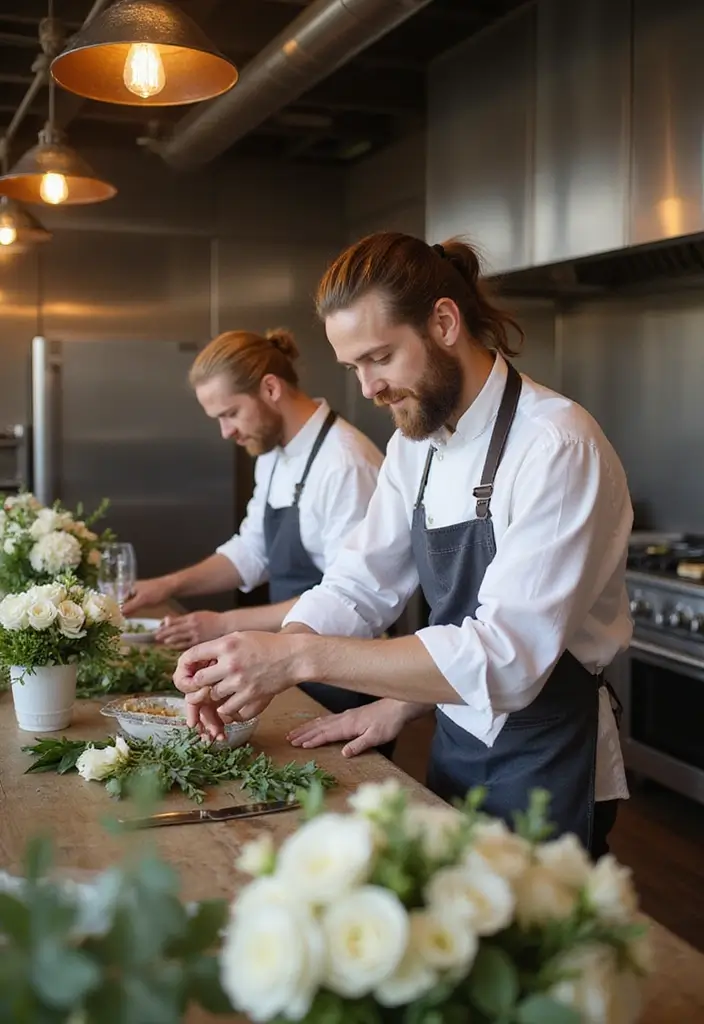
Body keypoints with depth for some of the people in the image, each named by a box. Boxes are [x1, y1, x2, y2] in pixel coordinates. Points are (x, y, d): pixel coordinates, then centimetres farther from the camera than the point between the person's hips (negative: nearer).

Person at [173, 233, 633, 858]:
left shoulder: (558, 448, -25)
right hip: (455, 748, 7)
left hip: (545, 766, -7)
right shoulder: (416, 444, 1)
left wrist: (300, 654, -34)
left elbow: (506, 658, -32)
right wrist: (257, 667, -16)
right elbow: (361, 583, 2)